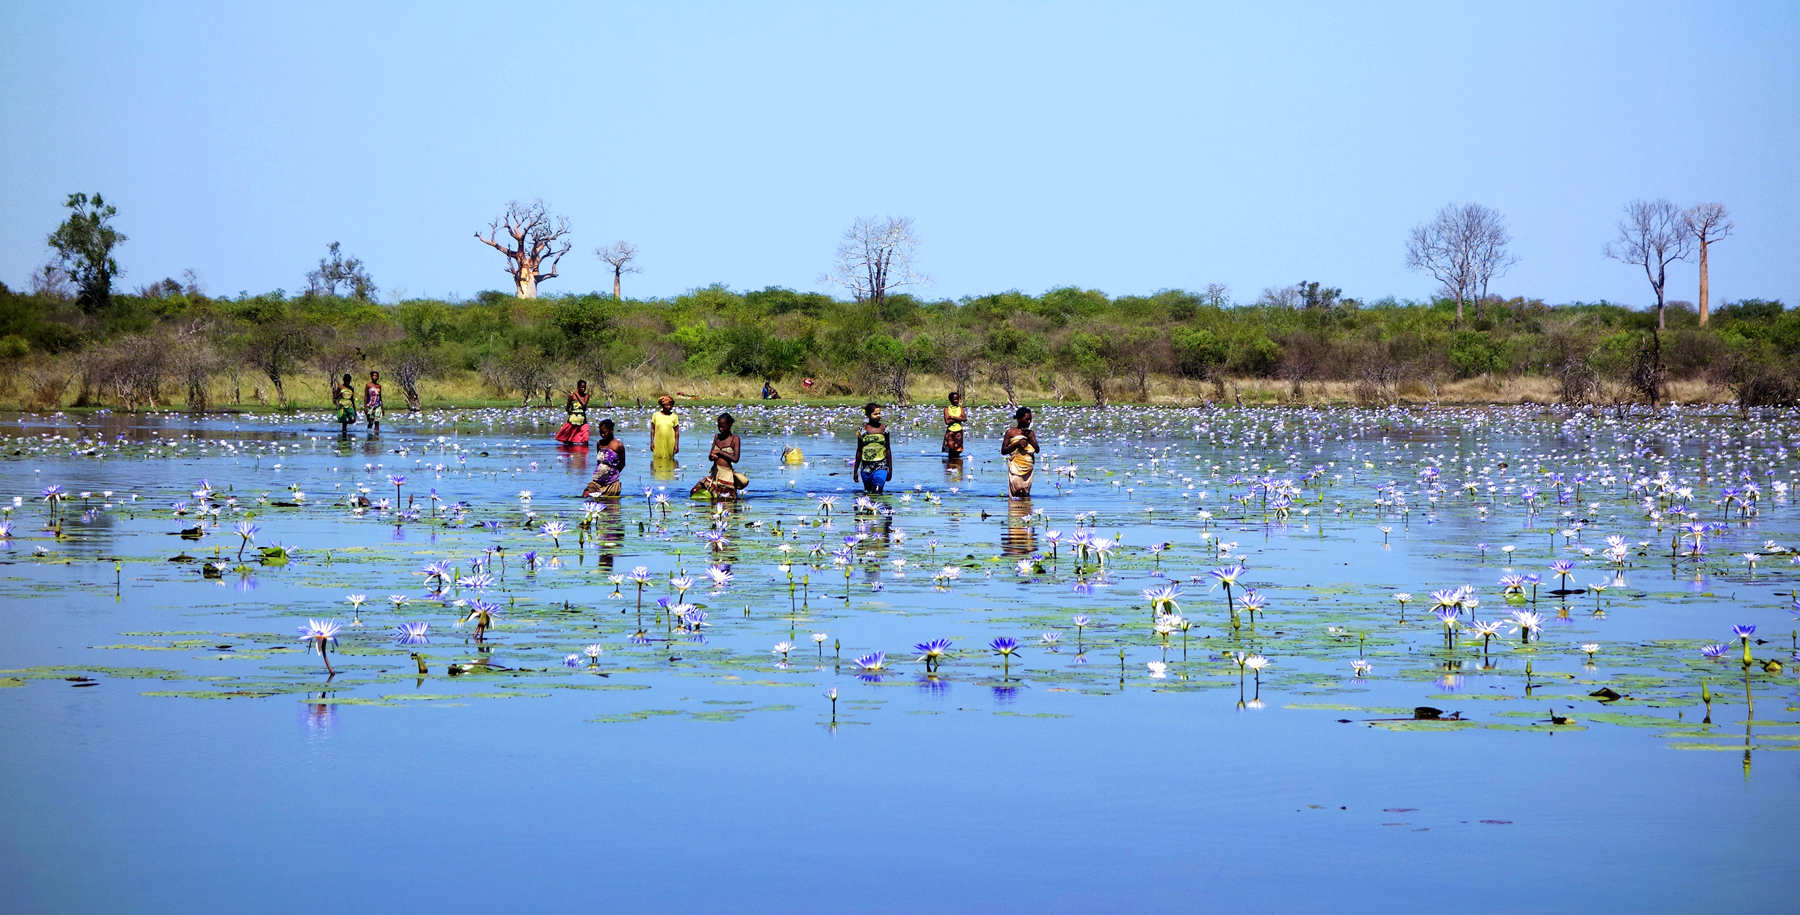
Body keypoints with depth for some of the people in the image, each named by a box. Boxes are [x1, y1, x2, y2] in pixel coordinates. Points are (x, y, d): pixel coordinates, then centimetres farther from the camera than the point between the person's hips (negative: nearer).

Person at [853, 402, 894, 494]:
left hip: (881, 467, -2)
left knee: (877, 493, -15)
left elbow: (888, 450, 7)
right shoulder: (862, 430, 2)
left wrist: (890, 470, 6)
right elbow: (859, 452, 9)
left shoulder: (884, 429, 1)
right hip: (866, 468, 2)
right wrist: (855, 471, 10)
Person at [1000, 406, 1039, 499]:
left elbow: (1037, 450, 3)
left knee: (1026, 493, 1)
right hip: (1015, 466, -3)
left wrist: (1029, 437, -7)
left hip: (1028, 466, 3)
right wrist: (1017, 444, -13)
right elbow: (1003, 451, -1)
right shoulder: (1010, 432, 1)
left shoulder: (1031, 433, 10)